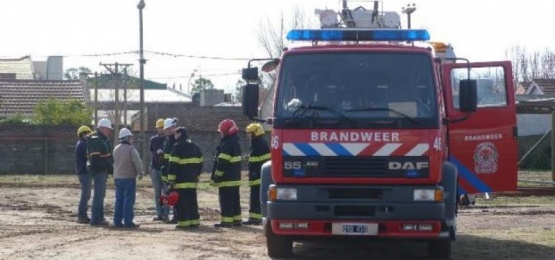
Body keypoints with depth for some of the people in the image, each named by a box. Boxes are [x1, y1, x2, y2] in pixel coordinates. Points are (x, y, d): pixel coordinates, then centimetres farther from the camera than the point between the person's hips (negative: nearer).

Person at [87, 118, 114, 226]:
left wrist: (110, 168, 14)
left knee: (100, 194, 15)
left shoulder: (103, 140, 19)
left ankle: (99, 218, 21)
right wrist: (108, 167, -22)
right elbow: (96, 158, -23)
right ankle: (96, 219, -11)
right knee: (99, 194, -11)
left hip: (103, 171, 11)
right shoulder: (95, 140, -15)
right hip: (98, 171, -11)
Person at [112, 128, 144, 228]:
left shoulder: (116, 149, 10)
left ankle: (117, 221, 11)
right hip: (129, 178, -7)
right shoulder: (131, 149, -13)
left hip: (117, 178, 7)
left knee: (119, 200, 11)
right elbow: (137, 162, -14)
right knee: (128, 200, -6)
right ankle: (128, 222, -8)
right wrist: (140, 173, 0)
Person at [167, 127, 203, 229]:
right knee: (192, 201, 12)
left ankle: (184, 222, -7)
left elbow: (173, 164, -14)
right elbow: (200, 163, 18)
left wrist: (171, 180, -13)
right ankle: (194, 221, 12)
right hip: (192, 180, 7)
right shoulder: (195, 147, 14)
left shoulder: (177, 147, -10)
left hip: (181, 181, -7)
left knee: (181, 202, -4)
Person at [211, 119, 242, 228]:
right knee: (234, 199, 13)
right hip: (235, 177, 10)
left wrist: (216, 177, -17)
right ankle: (236, 219, 17)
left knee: (226, 200, -7)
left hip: (226, 178, -10)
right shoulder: (235, 142, 14)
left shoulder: (227, 144, -18)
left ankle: (226, 220, -8)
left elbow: (222, 162, -21)